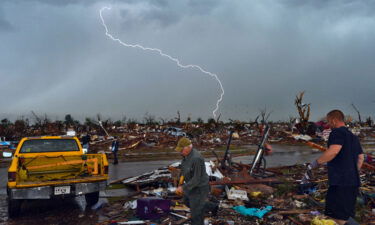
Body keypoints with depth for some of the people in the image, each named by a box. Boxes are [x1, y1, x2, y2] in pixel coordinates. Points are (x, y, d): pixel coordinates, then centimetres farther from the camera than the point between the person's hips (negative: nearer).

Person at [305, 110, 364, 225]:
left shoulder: (337, 132, -10)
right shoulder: (353, 136, 20)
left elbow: (333, 151, -26)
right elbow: (361, 157, 23)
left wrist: (316, 162, -18)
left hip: (340, 182, -10)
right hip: (353, 181, 10)